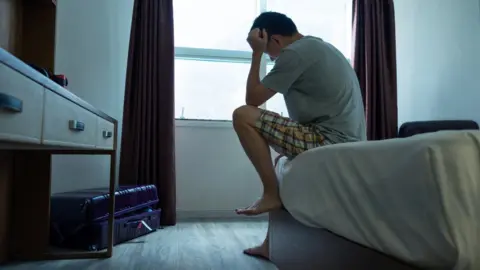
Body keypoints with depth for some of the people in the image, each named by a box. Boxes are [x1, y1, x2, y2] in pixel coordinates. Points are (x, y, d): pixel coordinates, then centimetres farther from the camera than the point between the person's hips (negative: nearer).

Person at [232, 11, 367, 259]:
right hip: (346, 143, 10)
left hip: (330, 143, -10)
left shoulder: (294, 52, -9)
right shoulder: (318, 46, 21)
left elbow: (253, 99, -7)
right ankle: (271, 244, 35)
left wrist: (257, 53, 1)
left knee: (243, 116, -12)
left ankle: (271, 194, -4)